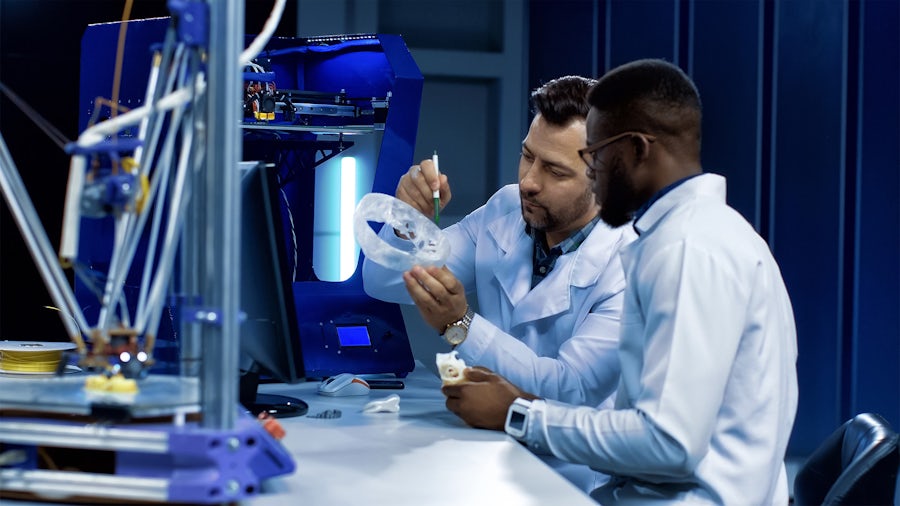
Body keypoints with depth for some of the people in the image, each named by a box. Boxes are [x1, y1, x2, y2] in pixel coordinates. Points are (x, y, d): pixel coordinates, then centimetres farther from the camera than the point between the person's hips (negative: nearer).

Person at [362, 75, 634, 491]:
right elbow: (383, 285, 3)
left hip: (571, 479, -5)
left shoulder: (630, 266, -17)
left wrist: (460, 324, -30)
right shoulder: (504, 211, 0)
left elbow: (570, 391, -23)